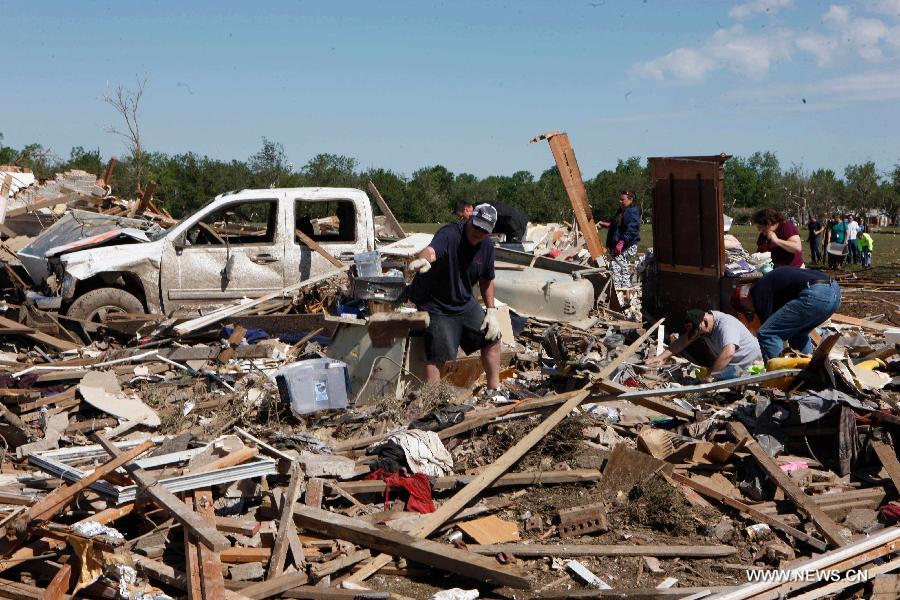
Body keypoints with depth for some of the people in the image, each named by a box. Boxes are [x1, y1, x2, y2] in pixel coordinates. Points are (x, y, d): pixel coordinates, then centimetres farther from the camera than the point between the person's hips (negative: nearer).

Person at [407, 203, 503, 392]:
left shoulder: (487, 245, -1)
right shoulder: (450, 234, -24)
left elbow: (486, 280, 11)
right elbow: (432, 250, -46)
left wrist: (491, 311, 5)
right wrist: (423, 259, -70)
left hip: (465, 303, 7)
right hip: (436, 305, -7)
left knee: (492, 337, 11)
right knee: (437, 355, -14)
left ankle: (495, 389, 28)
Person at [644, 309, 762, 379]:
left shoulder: (725, 325, -30)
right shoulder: (701, 322, -4)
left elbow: (728, 352, -45)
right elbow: (684, 340, 1)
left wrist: (708, 375, -42)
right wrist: (662, 357, -9)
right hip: (731, 365, 8)